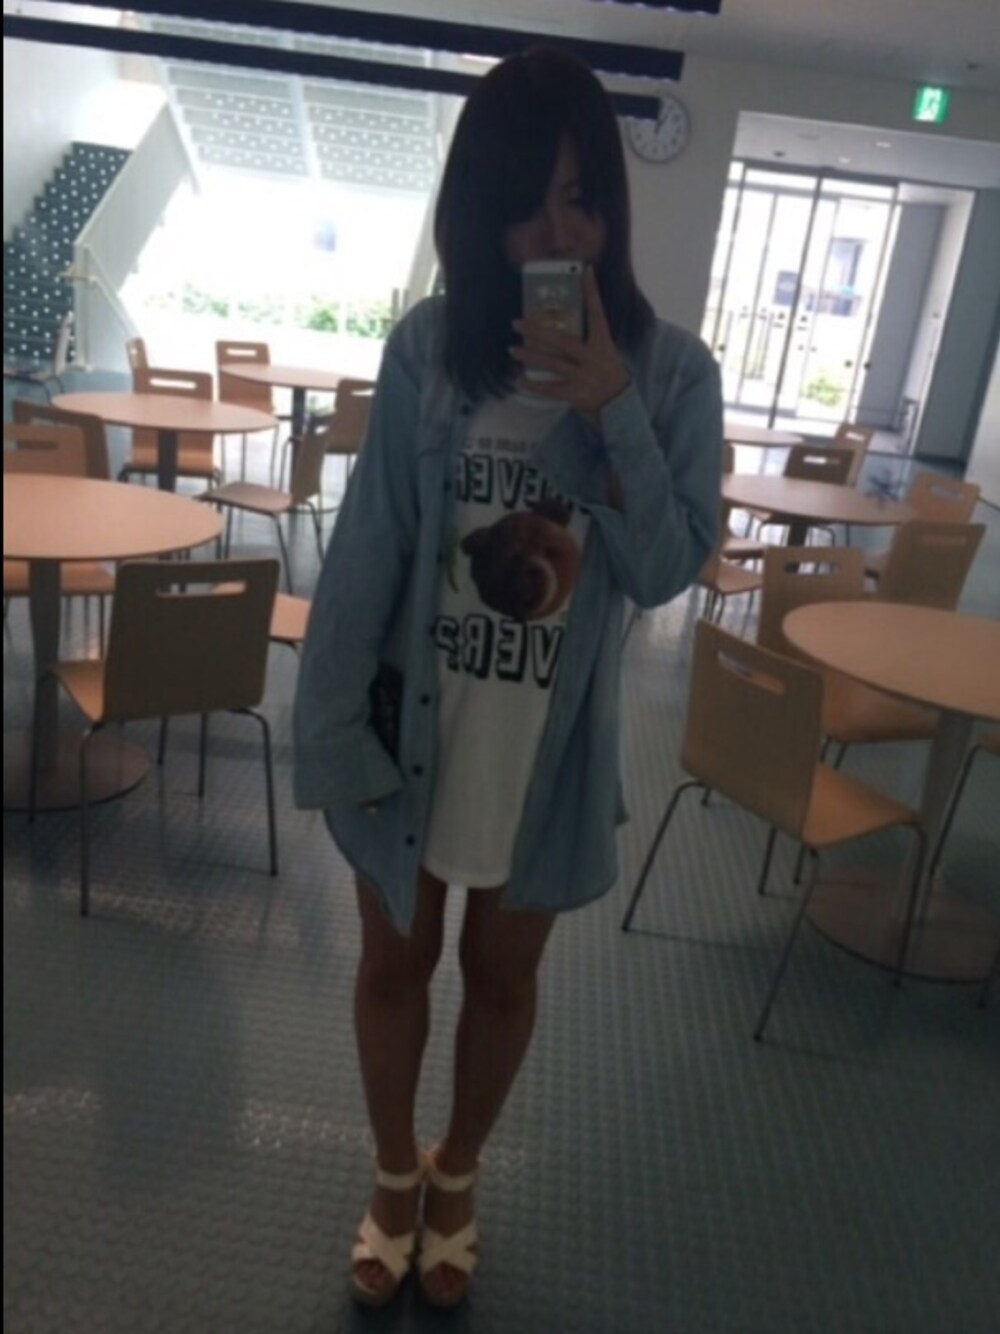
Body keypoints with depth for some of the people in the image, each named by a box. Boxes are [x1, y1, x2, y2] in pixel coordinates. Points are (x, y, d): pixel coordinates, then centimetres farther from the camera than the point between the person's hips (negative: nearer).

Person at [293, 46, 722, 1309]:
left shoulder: (670, 369, -7)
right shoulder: (429, 347, -8)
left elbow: (666, 569, -11)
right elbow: (366, 547, -6)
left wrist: (612, 411, -23)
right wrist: (329, 726, -7)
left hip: (551, 741, 0)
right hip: (415, 721, 0)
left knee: (501, 975, 20)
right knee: (395, 964, 18)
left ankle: (456, 1176, 50)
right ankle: (394, 1177, 48)